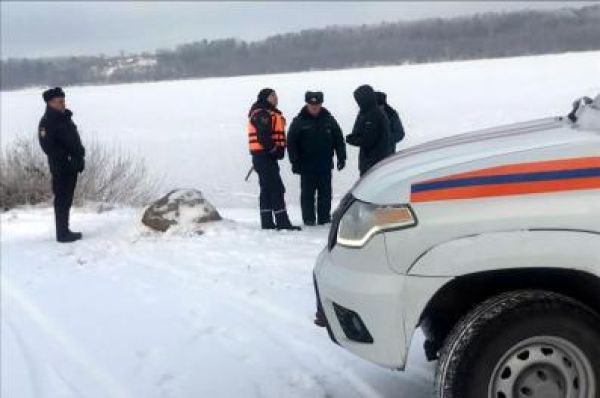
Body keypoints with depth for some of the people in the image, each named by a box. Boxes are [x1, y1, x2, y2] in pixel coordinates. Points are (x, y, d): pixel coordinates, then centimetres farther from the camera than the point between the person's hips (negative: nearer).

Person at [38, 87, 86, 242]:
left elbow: (75, 141, 18)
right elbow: (49, 148, -19)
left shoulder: (65, 118, 14)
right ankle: (62, 234, 0)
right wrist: (66, 162, -19)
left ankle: (65, 231, 24)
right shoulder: (47, 122, -13)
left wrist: (80, 158, 7)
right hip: (61, 168, -9)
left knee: (67, 200, 15)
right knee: (62, 200, -5)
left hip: (72, 167, 9)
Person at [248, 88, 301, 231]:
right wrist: (274, 150, -16)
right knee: (276, 188, -11)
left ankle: (267, 222, 18)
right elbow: (263, 136, -23)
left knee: (267, 189, 13)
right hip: (264, 156, -11)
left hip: (267, 156, 11)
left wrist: (279, 150, 9)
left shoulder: (271, 114, 21)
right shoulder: (261, 114, -13)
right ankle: (282, 223, -11)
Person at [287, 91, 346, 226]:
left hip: (325, 166, 2)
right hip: (307, 167, -2)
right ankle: (309, 219, 9)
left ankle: (324, 218, 15)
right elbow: (291, 143, -4)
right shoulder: (299, 121, -3)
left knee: (325, 194, 7)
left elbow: (339, 140, 8)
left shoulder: (329, 119, 4)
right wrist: (295, 162, -9)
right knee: (307, 194, 2)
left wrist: (341, 157, 2)